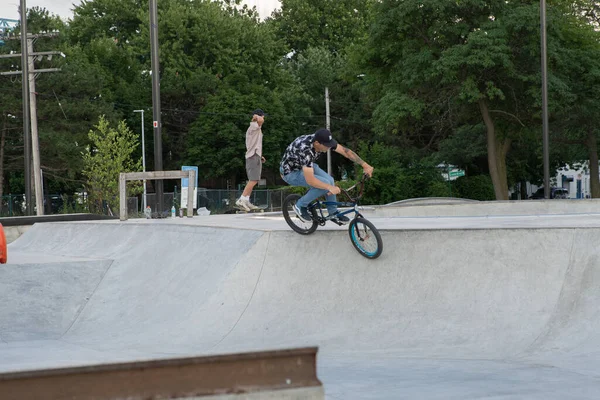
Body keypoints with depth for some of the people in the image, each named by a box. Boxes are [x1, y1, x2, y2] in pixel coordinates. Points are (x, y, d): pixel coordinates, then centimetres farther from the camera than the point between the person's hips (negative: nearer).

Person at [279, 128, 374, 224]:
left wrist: (365, 165, -18)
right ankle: (300, 205, -5)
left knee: (330, 180, -9)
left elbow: (346, 151, -14)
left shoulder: (324, 141, -19)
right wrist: (330, 187, -43)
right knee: (325, 184, -23)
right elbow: (310, 180, -42)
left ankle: (333, 213, 9)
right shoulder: (305, 150, -41)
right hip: (290, 172, -7)